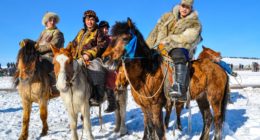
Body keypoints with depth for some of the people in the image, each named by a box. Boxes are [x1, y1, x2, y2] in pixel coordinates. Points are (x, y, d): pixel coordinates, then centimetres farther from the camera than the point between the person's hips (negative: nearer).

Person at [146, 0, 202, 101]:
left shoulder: (195, 24, 2)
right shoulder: (168, 16, 14)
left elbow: (185, 39, -13)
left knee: (179, 55, -38)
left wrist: (167, 40, -19)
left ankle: (180, 88, -50)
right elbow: (156, 32, 14)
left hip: (181, 49, -5)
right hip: (162, 47, 6)